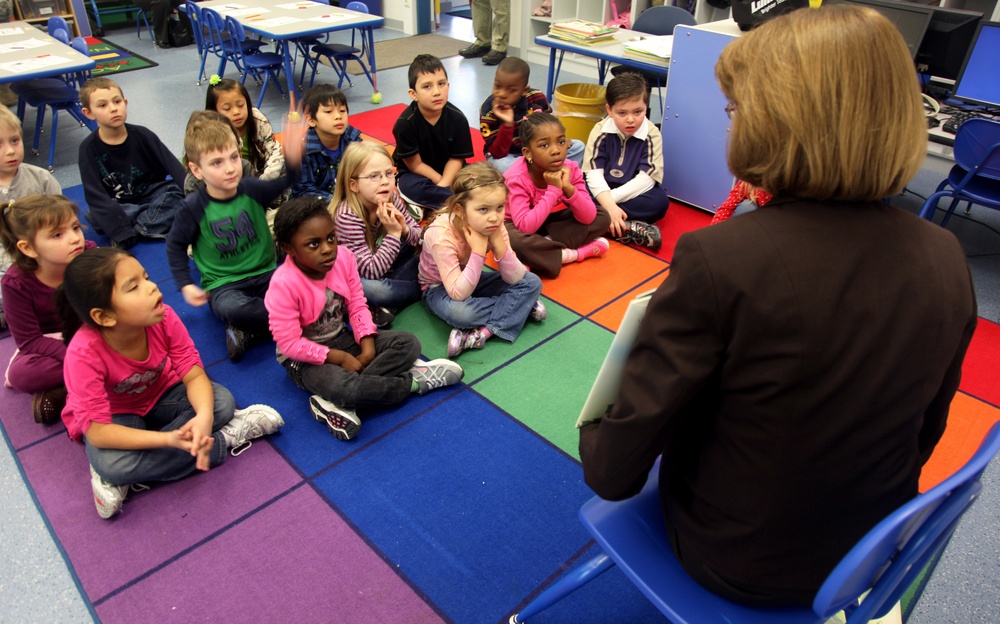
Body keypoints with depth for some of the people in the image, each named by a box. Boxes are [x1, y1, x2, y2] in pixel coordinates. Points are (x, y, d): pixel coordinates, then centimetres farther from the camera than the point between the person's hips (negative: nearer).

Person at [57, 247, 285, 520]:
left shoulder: (163, 318, -25)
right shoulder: (84, 354, -34)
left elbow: (194, 375, -21)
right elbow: (98, 431, -32)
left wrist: (204, 417, -43)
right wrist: (168, 439, -44)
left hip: (160, 395, 4)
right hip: (113, 417, -3)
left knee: (222, 401, -21)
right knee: (110, 464, -34)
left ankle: (124, 479, -18)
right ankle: (225, 438, -18)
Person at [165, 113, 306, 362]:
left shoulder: (251, 189, -6)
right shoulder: (193, 207, -8)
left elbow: (281, 184, -25)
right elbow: (175, 245, 5)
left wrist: (292, 159, -47)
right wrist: (186, 285, -3)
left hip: (265, 274, 3)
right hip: (223, 284, -3)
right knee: (231, 308, -37)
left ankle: (248, 329, -8)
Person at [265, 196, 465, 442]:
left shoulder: (343, 257, -11)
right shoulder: (283, 285, -25)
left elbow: (357, 305, -2)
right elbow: (289, 343, -21)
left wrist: (367, 345, -16)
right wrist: (340, 357, -21)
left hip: (344, 338, 7)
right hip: (304, 357, -6)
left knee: (409, 343, -8)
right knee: (344, 387, -37)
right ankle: (412, 381, -11)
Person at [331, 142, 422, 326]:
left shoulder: (390, 199, -14)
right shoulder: (347, 216, -30)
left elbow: (419, 236, -4)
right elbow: (371, 271, -32)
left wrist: (404, 230, -26)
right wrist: (393, 234, -35)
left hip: (384, 266, 7)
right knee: (373, 289, -38)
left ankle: (390, 304, -13)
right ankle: (422, 288, -8)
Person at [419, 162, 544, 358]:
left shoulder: (494, 226, -19)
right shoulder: (442, 235, -33)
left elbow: (514, 278, -15)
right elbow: (458, 294, -37)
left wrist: (499, 245, -30)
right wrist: (478, 252, -40)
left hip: (473, 281, 5)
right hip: (440, 288, -5)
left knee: (532, 282, -11)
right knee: (457, 310, -40)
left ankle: (483, 332, -25)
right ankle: (521, 307, -14)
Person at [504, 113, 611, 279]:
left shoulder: (570, 169, -16)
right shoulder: (518, 178, -29)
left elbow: (588, 218, -18)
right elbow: (526, 227, -39)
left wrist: (569, 188, -34)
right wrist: (554, 189, -38)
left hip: (548, 222, 5)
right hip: (515, 224, -5)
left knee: (602, 217, -9)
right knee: (513, 240, -42)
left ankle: (547, 243, -19)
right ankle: (577, 252, -22)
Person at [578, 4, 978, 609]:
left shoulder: (718, 261, -31)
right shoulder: (948, 260, -13)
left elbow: (614, 472, -25)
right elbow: (925, 433, 3)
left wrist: (594, 434, -3)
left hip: (735, 564, -4)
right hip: (869, 556, 5)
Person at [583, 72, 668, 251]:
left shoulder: (652, 135, -11)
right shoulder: (601, 130, -10)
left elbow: (647, 178, -16)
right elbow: (593, 173, -17)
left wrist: (611, 198, -24)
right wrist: (609, 205, -31)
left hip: (633, 192, -1)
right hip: (602, 189, 1)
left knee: (660, 201, -30)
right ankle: (631, 228, -36)